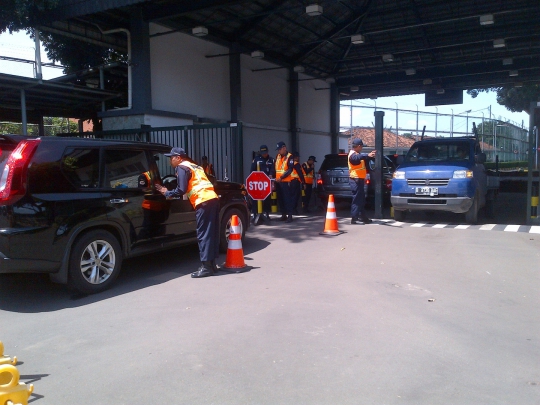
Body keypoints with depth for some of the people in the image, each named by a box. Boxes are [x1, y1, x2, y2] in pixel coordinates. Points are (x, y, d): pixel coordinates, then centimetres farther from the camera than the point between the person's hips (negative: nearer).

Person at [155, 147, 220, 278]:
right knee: (211, 233, 10)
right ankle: (212, 263, 15)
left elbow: (181, 190, -8)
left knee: (203, 234, -8)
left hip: (204, 202, -9)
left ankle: (206, 266, -7)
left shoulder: (182, 168, 0)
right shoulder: (193, 166, 29)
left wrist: (167, 193, 7)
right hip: (213, 198, 9)